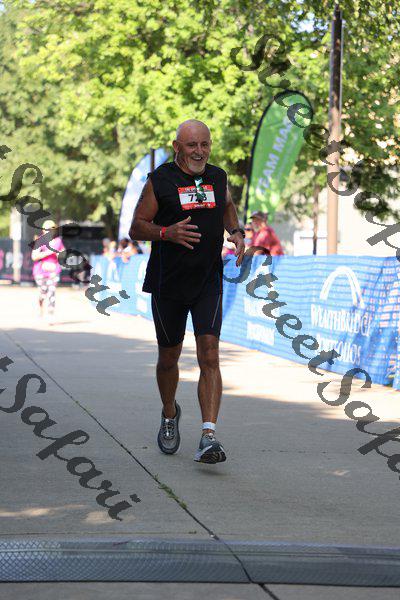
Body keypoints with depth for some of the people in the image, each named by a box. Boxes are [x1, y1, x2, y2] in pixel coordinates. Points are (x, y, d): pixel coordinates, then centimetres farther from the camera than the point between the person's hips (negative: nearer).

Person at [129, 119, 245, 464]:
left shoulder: (218, 177, 7)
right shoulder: (159, 180, -5)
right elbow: (136, 228, -4)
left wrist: (236, 233, 6)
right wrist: (167, 232, -23)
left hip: (208, 283, 2)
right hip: (168, 284, -1)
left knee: (209, 355, -13)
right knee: (169, 357, 12)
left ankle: (208, 437, -19)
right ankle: (169, 415, 40)